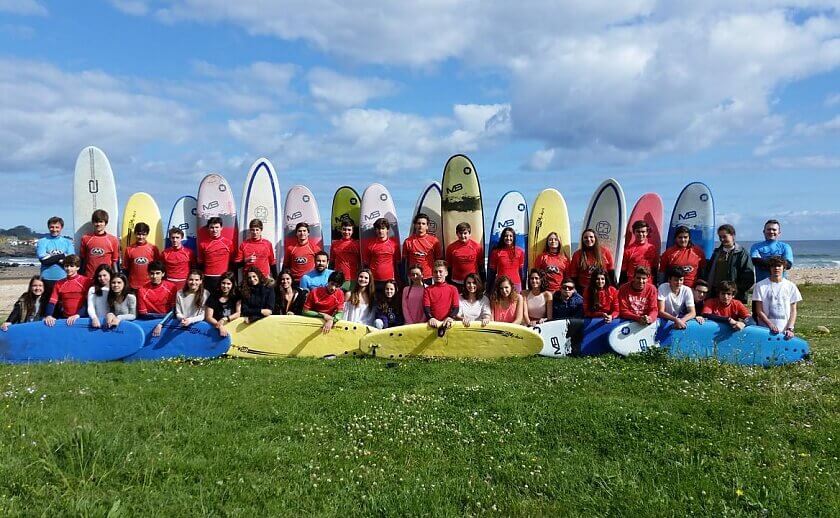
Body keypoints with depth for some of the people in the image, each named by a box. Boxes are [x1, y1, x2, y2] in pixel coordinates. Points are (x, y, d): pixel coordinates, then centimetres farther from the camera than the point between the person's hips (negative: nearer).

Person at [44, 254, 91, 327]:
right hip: (65, 319, 4)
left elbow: (88, 302, -5)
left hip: (82, 319, -4)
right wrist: (49, 315, -11)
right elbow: (52, 302, 7)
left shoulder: (86, 281, 1)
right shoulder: (59, 284, 14)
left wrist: (78, 315, -18)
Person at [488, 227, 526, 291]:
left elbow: (521, 270, 8)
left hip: (516, 284, 1)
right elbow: (492, 271, 4)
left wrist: (523, 287, 8)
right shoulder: (496, 252, 0)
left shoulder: (520, 251, 3)